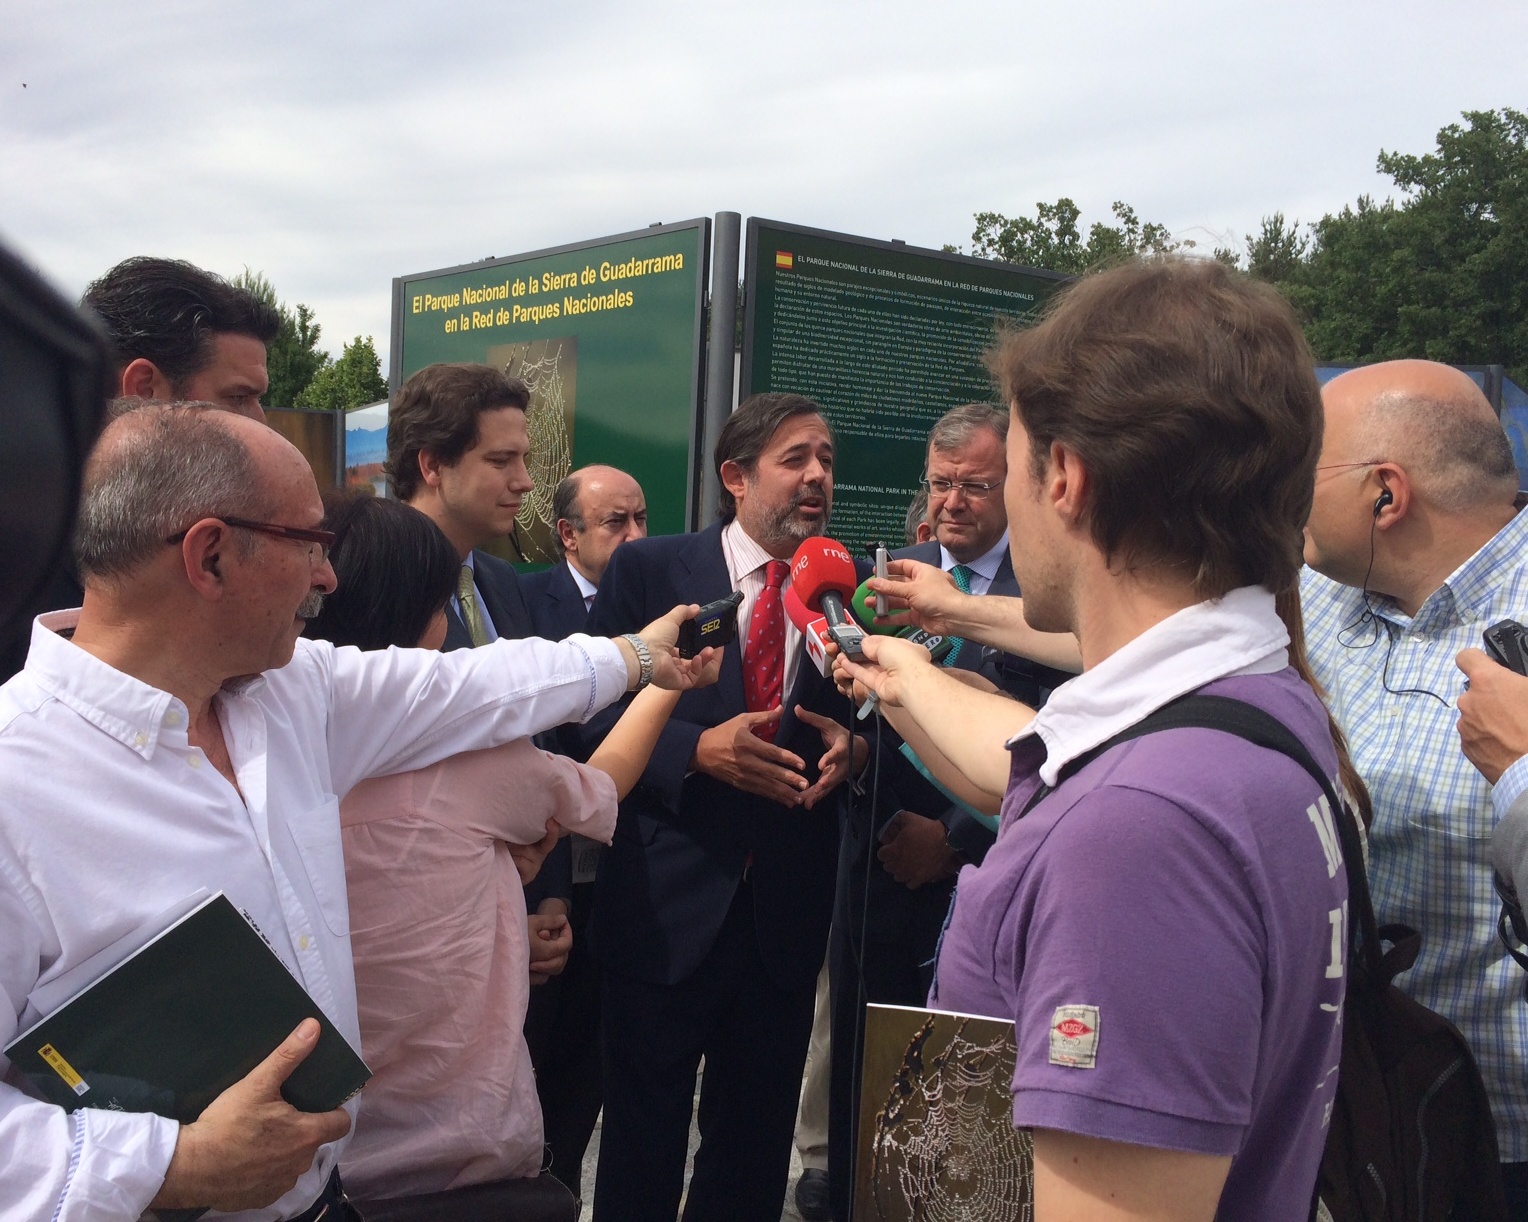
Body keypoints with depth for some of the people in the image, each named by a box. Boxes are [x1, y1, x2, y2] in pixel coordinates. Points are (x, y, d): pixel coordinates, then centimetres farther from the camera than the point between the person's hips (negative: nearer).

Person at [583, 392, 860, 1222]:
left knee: (754, 1148, 17)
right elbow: (592, 718, -6)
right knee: (643, 1139, 12)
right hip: (666, 905, -2)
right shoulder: (650, 570, -3)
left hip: (787, 918, 3)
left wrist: (848, 749, -11)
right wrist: (697, 749, -20)